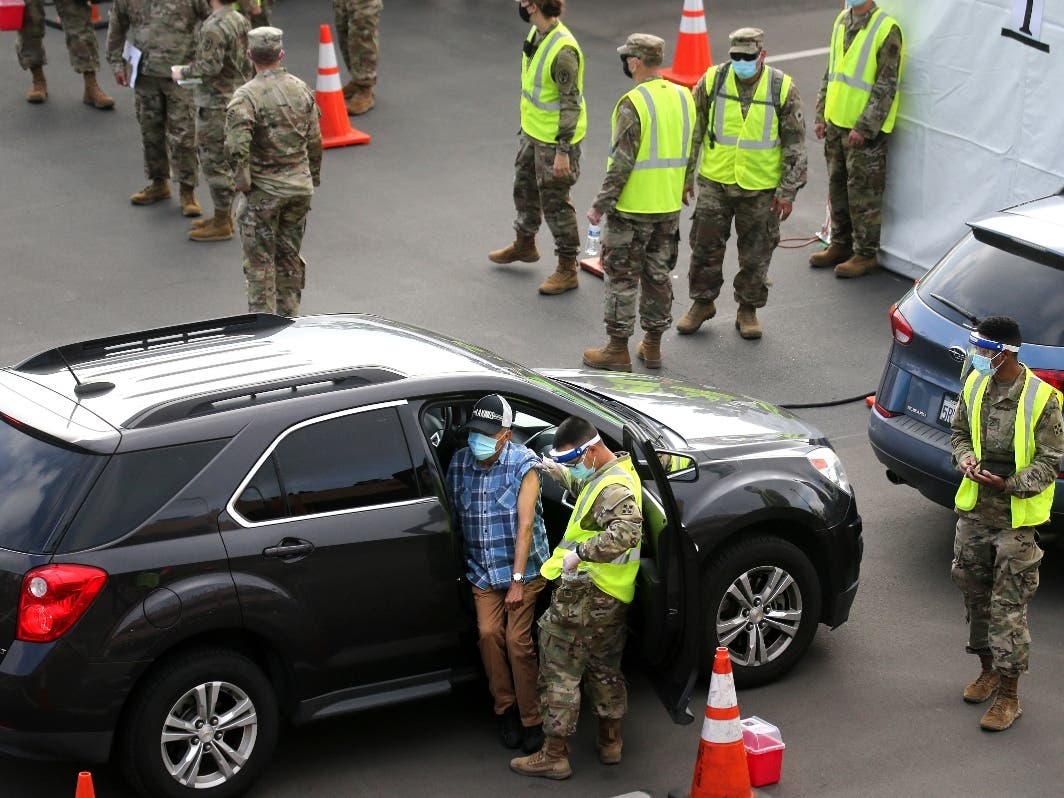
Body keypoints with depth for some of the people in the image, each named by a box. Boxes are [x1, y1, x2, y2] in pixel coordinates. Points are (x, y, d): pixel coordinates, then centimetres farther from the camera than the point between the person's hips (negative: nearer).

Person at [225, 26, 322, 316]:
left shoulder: (245, 97, -17)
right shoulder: (302, 89, 1)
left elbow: (237, 148, -25)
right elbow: (314, 141, 7)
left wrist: (243, 182, -11)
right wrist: (313, 178, 19)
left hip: (264, 191, -5)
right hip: (301, 187, 5)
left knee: (260, 263, 5)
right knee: (290, 257, 17)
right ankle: (289, 318, 23)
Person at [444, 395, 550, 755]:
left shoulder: (524, 464, -15)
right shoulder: (459, 463, -2)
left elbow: (525, 524, -16)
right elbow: (454, 517, 5)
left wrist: (517, 580, -18)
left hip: (522, 568, -4)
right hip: (482, 570, 4)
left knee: (518, 640, -8)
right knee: (489, 633, -8)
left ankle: (531, 719, 2)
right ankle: (505, 709, 8)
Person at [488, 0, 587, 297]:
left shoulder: (563, 50, -29)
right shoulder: (536, 33, 0)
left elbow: (571, 104, -26)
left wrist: (563, 151, -25)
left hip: (555, 140, -9)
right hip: (532, 132, 9)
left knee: (555, 202, 1)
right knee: (525, 188, 25)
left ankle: (567, 269, 14)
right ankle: (524, 244, 47)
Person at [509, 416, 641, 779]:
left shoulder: (613, 488, -22)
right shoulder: (616, 472, 10)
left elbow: (626, 531, -39)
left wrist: (580, 552, -36)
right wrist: (564, 476, 22)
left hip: (585, 595, -10)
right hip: (613, 598, 10)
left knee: (560, 674, -2)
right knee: (605, 669, 22)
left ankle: (554, 755, 3)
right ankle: (611, 742, 33)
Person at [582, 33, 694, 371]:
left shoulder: (633, 104, -19)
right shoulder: (684, 97, 3)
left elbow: (622, 162, -20)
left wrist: (600, 205, -13)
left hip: (632, 207, -7)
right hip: (670, 205, 7)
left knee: (622, 277, 3)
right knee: (658, 274, 16)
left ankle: (618, 349, 8)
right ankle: (653, 345, 24)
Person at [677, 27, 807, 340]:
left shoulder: (783, 88, -8)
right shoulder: (712, 80, -6)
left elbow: (795, 145, -2)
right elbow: (693, 131, 5)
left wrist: (788, 191, -5)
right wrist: (685, 176, 5)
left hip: (761, 187, -1)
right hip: (715, 182, 1)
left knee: (756, 254, 9)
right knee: (705, 246, 9)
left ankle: (748, 309, 26)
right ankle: (702, 303, 28)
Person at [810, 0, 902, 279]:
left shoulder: (886, 29, -15)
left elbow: (886, 86, -16)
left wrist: (863, 127, -19)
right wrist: (821, 115, 13)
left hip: (865, 130, -8)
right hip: (836, 123, 8)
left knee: (864, 192, -1)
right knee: (837, 187, 17)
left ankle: (866, 254, 10)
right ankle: (841, 245, 31)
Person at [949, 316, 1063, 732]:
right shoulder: (974, 385, 1)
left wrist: (1009, 484, -24)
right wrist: (966, 459, -6)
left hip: (1016, 518, -6)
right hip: (974, 511, 6)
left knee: (1009, 605, -4)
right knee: (974, 592, 16)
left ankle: (1008, 695, 4)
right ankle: (989, 670, 36)